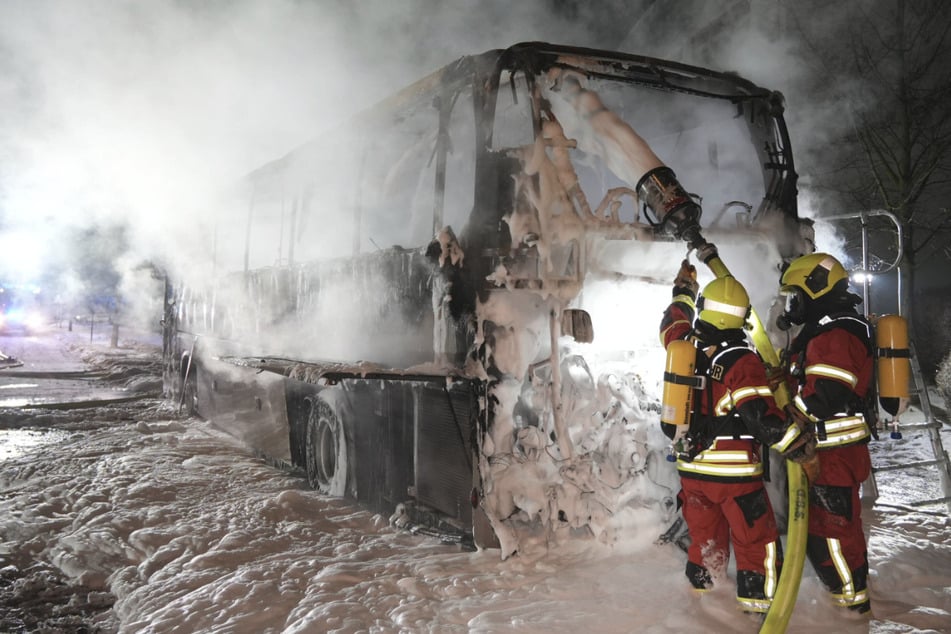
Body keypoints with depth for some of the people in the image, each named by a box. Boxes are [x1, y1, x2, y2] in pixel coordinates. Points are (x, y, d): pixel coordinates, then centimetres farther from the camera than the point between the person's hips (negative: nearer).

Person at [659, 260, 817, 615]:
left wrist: (684, 289, 36)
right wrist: (802, 447, -11)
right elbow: (763, 417, -22)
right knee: (758, 541, 8)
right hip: (734, 471, -6)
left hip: (692, 467, 6)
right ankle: (758, 605, 13)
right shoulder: (742, 361, -17)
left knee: (705, 540, 19)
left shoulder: (684, 346, -2)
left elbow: (673, 323, 22)